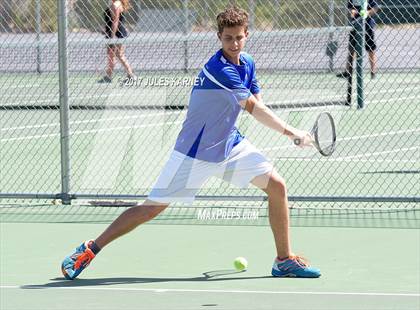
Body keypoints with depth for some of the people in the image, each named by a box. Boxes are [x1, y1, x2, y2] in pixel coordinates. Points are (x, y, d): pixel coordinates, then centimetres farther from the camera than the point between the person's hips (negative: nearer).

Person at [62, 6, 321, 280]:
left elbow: (257, 106, 6)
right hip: (195, 152, -8)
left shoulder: (247, 63, 3)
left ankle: (285, 260, 9)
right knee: (152, 208, -5)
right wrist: (291, 132, -10)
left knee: (277, 186, -3)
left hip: (231, 143, 8)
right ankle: (89, 250, 7)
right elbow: (254, 109, -18)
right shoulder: (219, 69, -24)